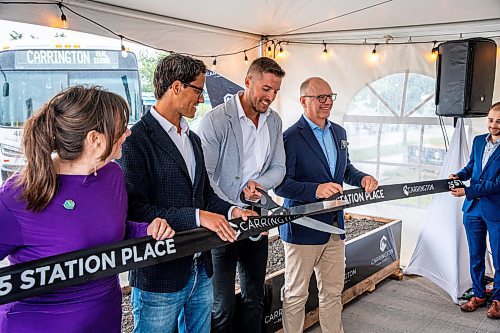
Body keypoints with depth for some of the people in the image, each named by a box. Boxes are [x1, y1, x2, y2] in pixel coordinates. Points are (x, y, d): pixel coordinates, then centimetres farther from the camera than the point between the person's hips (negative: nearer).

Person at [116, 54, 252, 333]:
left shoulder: (193, 139, 15)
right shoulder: (137, 139, -14)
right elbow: (136, 208, -21)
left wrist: (230, 210, 0)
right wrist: (196, 216, -24)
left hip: (201, 271, 8)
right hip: (159, 277, -8)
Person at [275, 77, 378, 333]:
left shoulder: (339, 132, 10)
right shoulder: (291, 137, -15)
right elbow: (281, 184, -18)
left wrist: (362, 178, 0)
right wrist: (316, 190, -32)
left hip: (335, 228, 7)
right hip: (303, 230, -7)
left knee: (333, 292, 19)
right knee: (296, 294, 9)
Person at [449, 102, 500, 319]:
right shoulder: (478, 141, 6)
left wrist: (467, 191, -23)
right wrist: (459, 175, -3)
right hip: (473, 209, 6)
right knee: (475, 256, 15)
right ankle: (479, 295, 30)